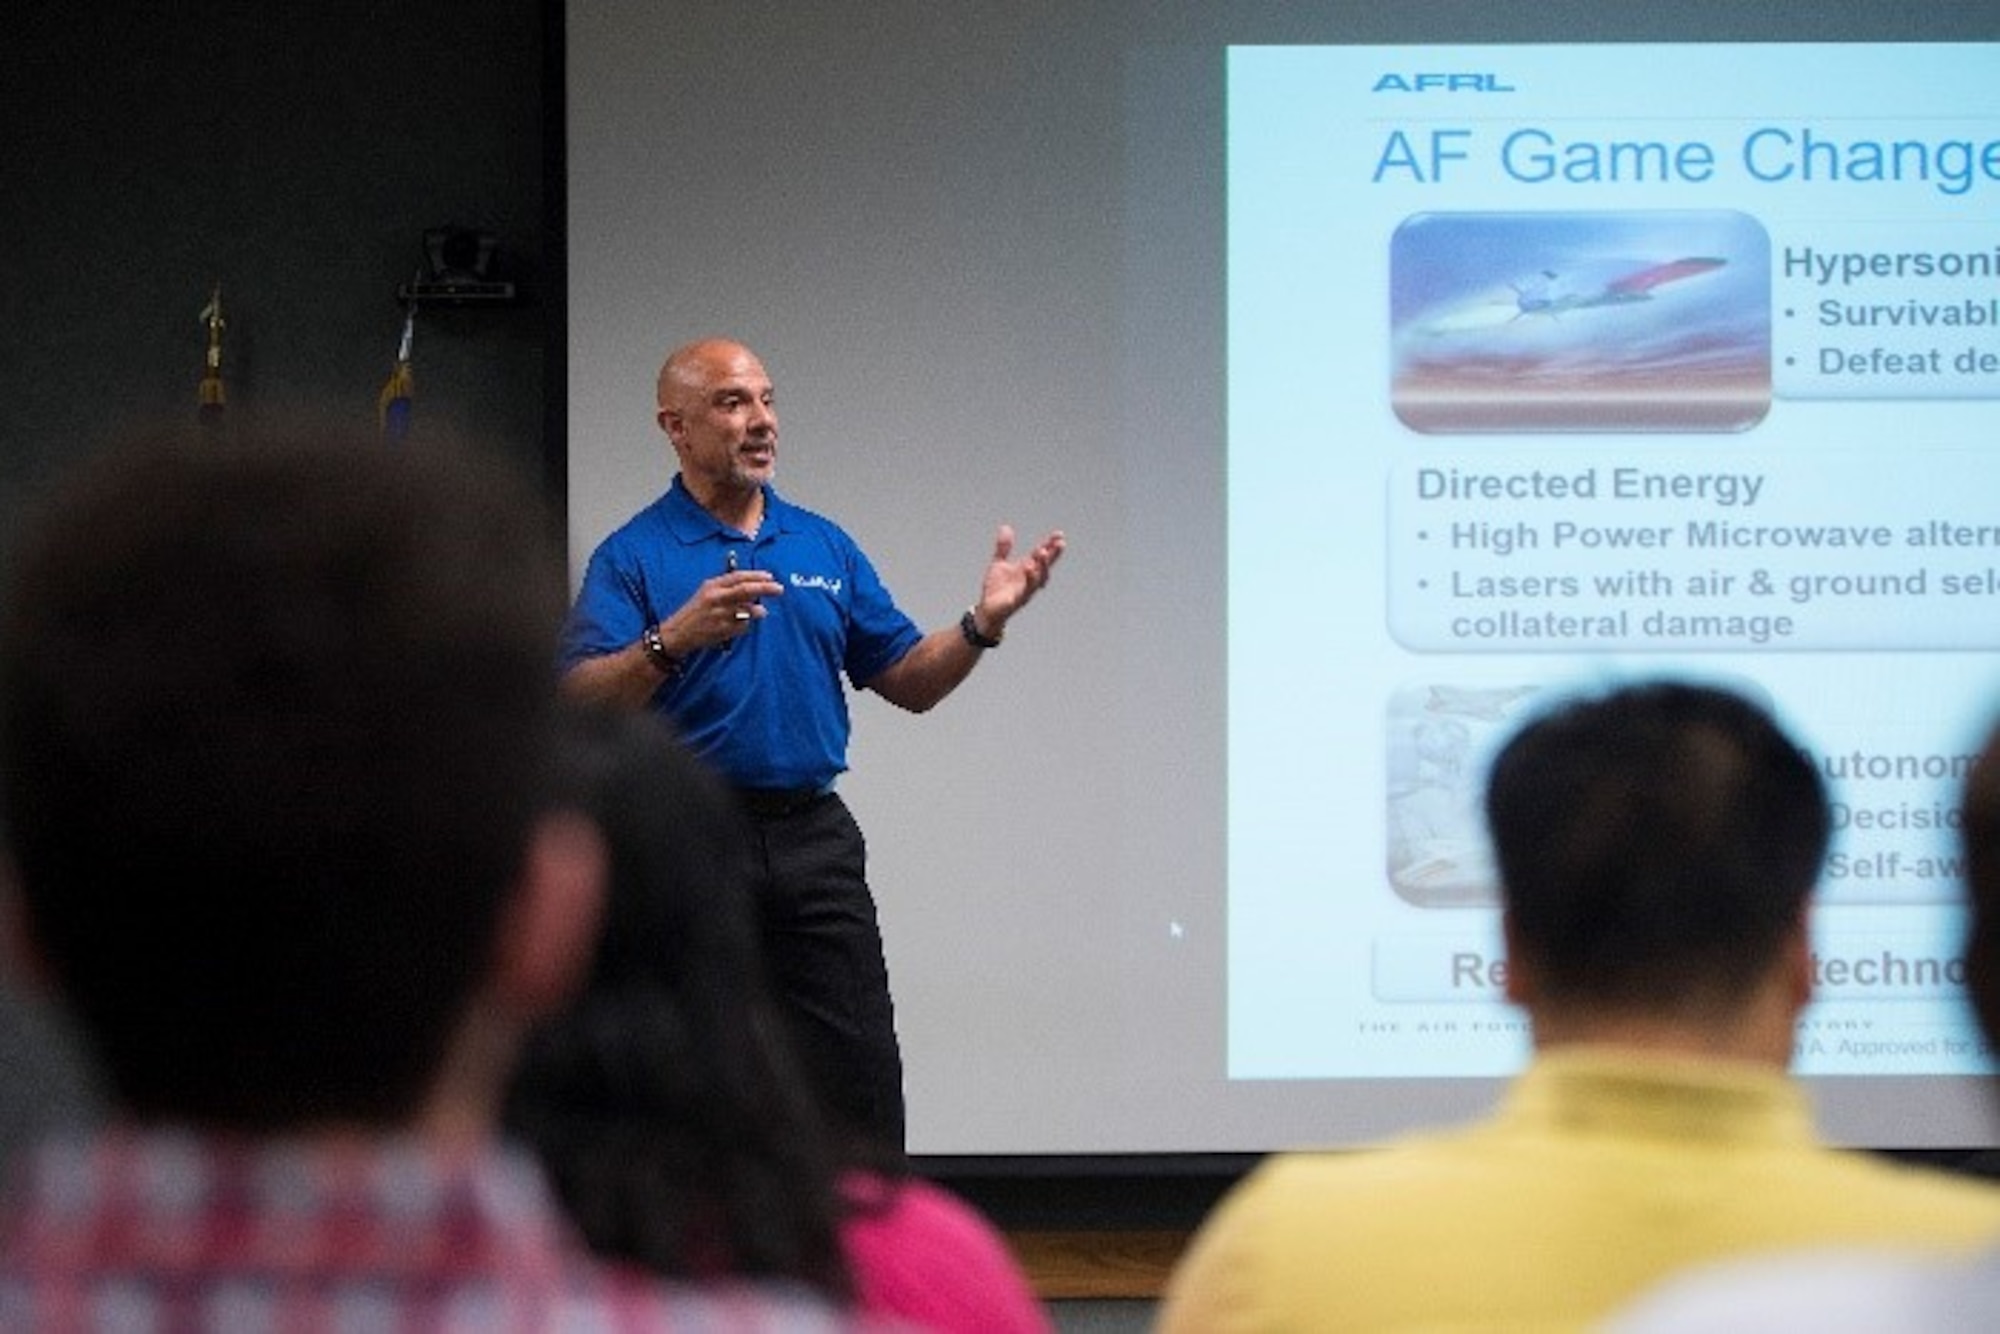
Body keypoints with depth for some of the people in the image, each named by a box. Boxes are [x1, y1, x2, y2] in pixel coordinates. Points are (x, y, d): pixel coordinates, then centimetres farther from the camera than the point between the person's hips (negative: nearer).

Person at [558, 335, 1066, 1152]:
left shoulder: (825, 547, 13)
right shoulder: (633, 557, -2)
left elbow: (911, 682, 14)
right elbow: (582, 702, -14)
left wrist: (982, 624, -4)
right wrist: (673, 641, -30)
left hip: (813, 835, 4)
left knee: (862, 1082, 1)